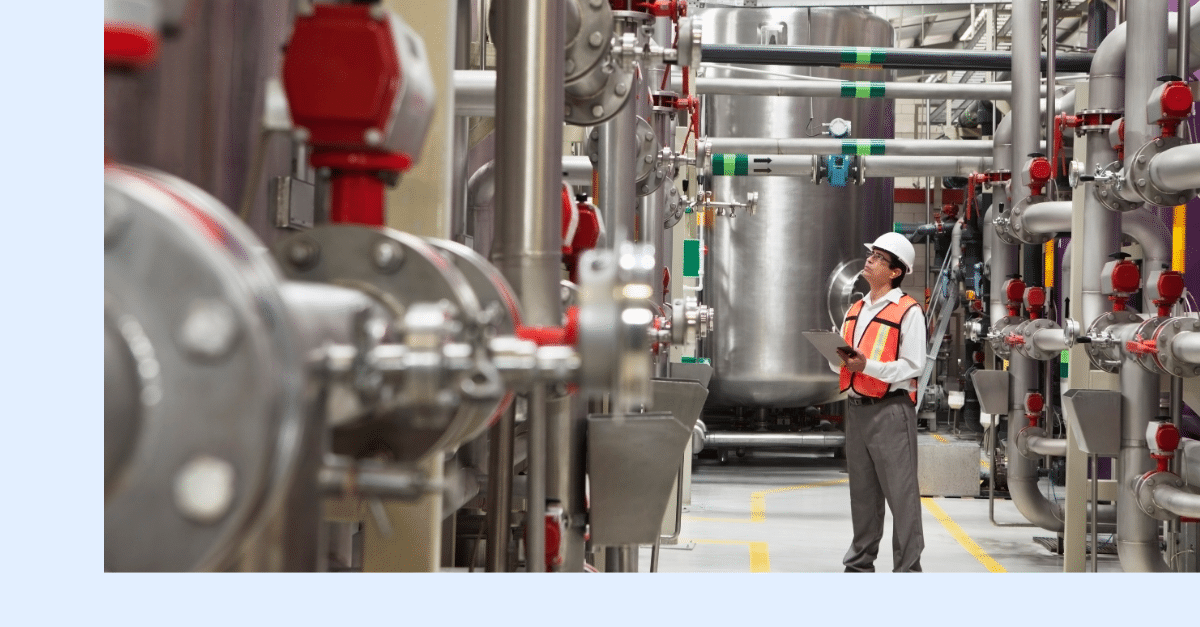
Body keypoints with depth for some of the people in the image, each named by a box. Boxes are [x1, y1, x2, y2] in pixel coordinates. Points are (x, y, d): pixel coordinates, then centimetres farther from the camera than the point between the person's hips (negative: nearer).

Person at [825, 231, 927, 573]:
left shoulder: (908, 311, -6)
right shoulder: (855, 311, 17)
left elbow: (912, 366, -13)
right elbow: (841, 362, 21)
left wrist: (867, 365, -22)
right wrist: (839, 359, -3)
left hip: (891, 410, -7)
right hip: (857, 409, 7)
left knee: (900, 493, -6)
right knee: (862, 492, 14)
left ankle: (907, 570, -3)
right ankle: (860, 564, 23)